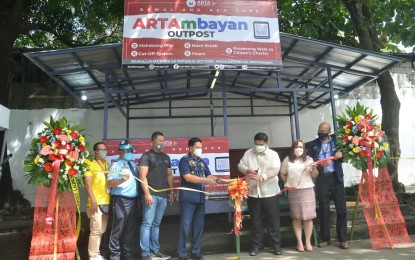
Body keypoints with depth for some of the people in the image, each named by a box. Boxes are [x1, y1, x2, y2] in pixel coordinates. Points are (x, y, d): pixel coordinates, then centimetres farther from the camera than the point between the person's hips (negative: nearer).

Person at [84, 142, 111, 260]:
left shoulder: (108, 165, 15)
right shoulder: (90, 165, -3)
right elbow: (87, 184, -9)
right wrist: (93, 200, -17)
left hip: (106, 202, 6)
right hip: (96, 203, -6)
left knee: (102, 230, 11)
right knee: (96, 230, -4)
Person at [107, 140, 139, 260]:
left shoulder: (133, 164, 15)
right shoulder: (116, 164, -5)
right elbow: (109, 183, -16)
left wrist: (139, 197, 13)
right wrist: (122, 179, -31)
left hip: (133, 200, 7)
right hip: (120, 200, -6)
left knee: (130, 228, 13)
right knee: (118, 229, -2)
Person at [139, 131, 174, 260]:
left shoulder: (166, 157, 17)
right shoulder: (147, 156, -3)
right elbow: (143, 176, -10)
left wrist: (171, 192, 14)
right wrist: (147, 193, -18)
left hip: (163, 196, 6)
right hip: (151, 195, -6)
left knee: (156, 224, 13)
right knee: (147, 223, -4)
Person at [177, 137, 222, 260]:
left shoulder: (202, 161, 15)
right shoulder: (184, 160, -5)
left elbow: (208, 175, 15)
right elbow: (187, 177, -16)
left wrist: (216, 179, -7)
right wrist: (205, 180, -20)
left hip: (200, 197, 7)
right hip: (188, 197, -6)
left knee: (199, 225, 11)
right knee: (185, 225, -3)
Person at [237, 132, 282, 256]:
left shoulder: (273, 154, -2)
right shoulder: (248, 153, 7)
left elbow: (275, 170, -13)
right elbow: (240, 165, 8)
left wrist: (261, 177, -25)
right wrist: (246, 170, -14)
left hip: (269, 193, -2)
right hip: (252, 193, 2)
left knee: (273, 221, 7)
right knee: (256, 221, 12)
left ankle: (276, 245, 20)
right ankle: (256, 245, 23)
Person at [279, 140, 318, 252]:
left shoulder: (308, 159, 4)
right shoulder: (287, 160, 4)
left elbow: (314, 175, 3)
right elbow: (282, 174, 12)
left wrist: (314, 168, -16)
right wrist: (288, 183, 2)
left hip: (307, 190, 0)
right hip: (293, 192, 0)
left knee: (308, 217, 2)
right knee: (296, 217, 4)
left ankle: (308, 241, 12)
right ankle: (299, 242, 12)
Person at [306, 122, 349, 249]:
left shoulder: (337, 141, 6)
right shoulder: (312, 144, 5)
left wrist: (341, 154, -10)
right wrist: (319, 163, -18)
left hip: (336, 178, 0)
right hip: (321, 179, 0)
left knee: (341, 209, 2)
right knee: (323, 209, 7)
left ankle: (343, 239, 13)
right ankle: (325, 238, 18)